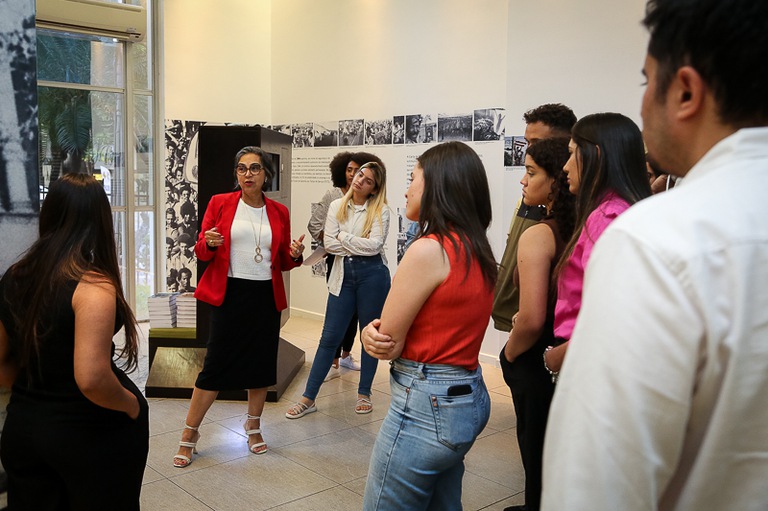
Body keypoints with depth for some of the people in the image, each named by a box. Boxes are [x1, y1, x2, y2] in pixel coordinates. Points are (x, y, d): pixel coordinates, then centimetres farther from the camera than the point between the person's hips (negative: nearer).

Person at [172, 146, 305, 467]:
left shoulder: (279, 212, 7)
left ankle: (253, 426, 32)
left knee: (262, 362, 10)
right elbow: (201, 252, 2)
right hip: (229, 294, -3)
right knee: (216, 365, -2)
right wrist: (208, 243, -20)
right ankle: (189, 434, 15)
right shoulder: (220, 204, 0)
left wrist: (295, 255, -9)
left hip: (266, 296, 3)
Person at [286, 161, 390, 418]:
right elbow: (329, 243, -2)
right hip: (343, 274, 2)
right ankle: (308, 398, 9)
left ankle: (364, 393, 24)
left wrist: (344, 238, -7)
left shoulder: (380, 211, -2)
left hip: (372, 274, -2)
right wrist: (359, 246, -8)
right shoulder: (337, 206, 6)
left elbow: (374, 245, -15)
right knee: (329, 337, 3)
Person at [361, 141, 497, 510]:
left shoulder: (429, 248, -20)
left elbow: (388, 343, -13)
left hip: (426, 406, -9)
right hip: (468, 399, 9)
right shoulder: (477, 250, 7)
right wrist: (373, 332, -10)